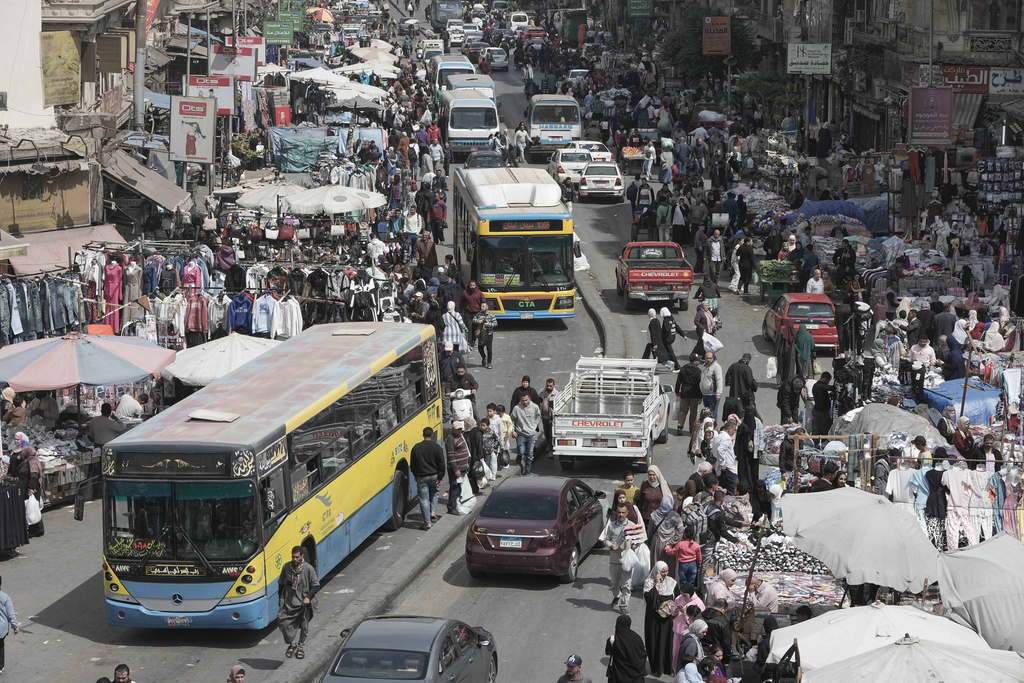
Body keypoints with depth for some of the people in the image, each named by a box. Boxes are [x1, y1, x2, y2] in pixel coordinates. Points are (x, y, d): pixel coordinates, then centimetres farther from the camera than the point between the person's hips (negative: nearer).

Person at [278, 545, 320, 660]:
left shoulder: (308, 569, -9)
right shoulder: (286, 567, -1)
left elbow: (316, 586, -3)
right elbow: (281, 584, 12)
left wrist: (308, 597, -16)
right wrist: (280, 598, 10)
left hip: (303, 603, -2)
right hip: (288, 602, 2)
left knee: (303, 627, 8)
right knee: (282, 622, -10)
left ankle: (301, 647, 28)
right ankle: (292, 643, 12)